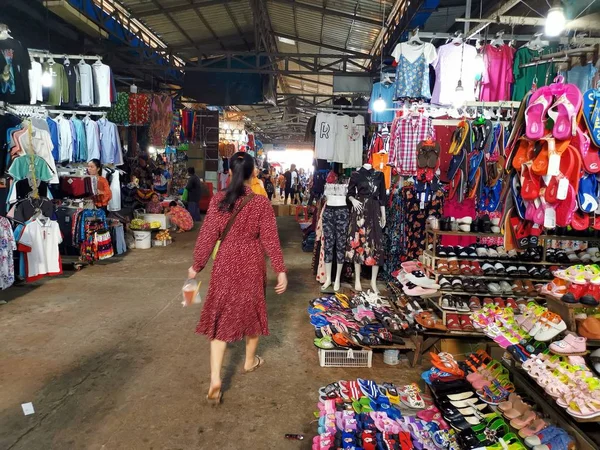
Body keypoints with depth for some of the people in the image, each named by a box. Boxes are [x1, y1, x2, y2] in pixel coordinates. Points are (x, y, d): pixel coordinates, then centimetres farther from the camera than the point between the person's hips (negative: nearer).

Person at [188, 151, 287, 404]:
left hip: (225, 265, 1)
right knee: (252, 311, 20)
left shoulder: (218, 200, -7)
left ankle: (215, 380, 1)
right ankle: (250, 361, 39)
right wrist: (281, 271, -5)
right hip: (251, 266, -1)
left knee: (221, 317, 8)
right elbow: (270, 240, -11)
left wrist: (196, 265, 7)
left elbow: (207, 236, -4)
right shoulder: (261, 203, -12)